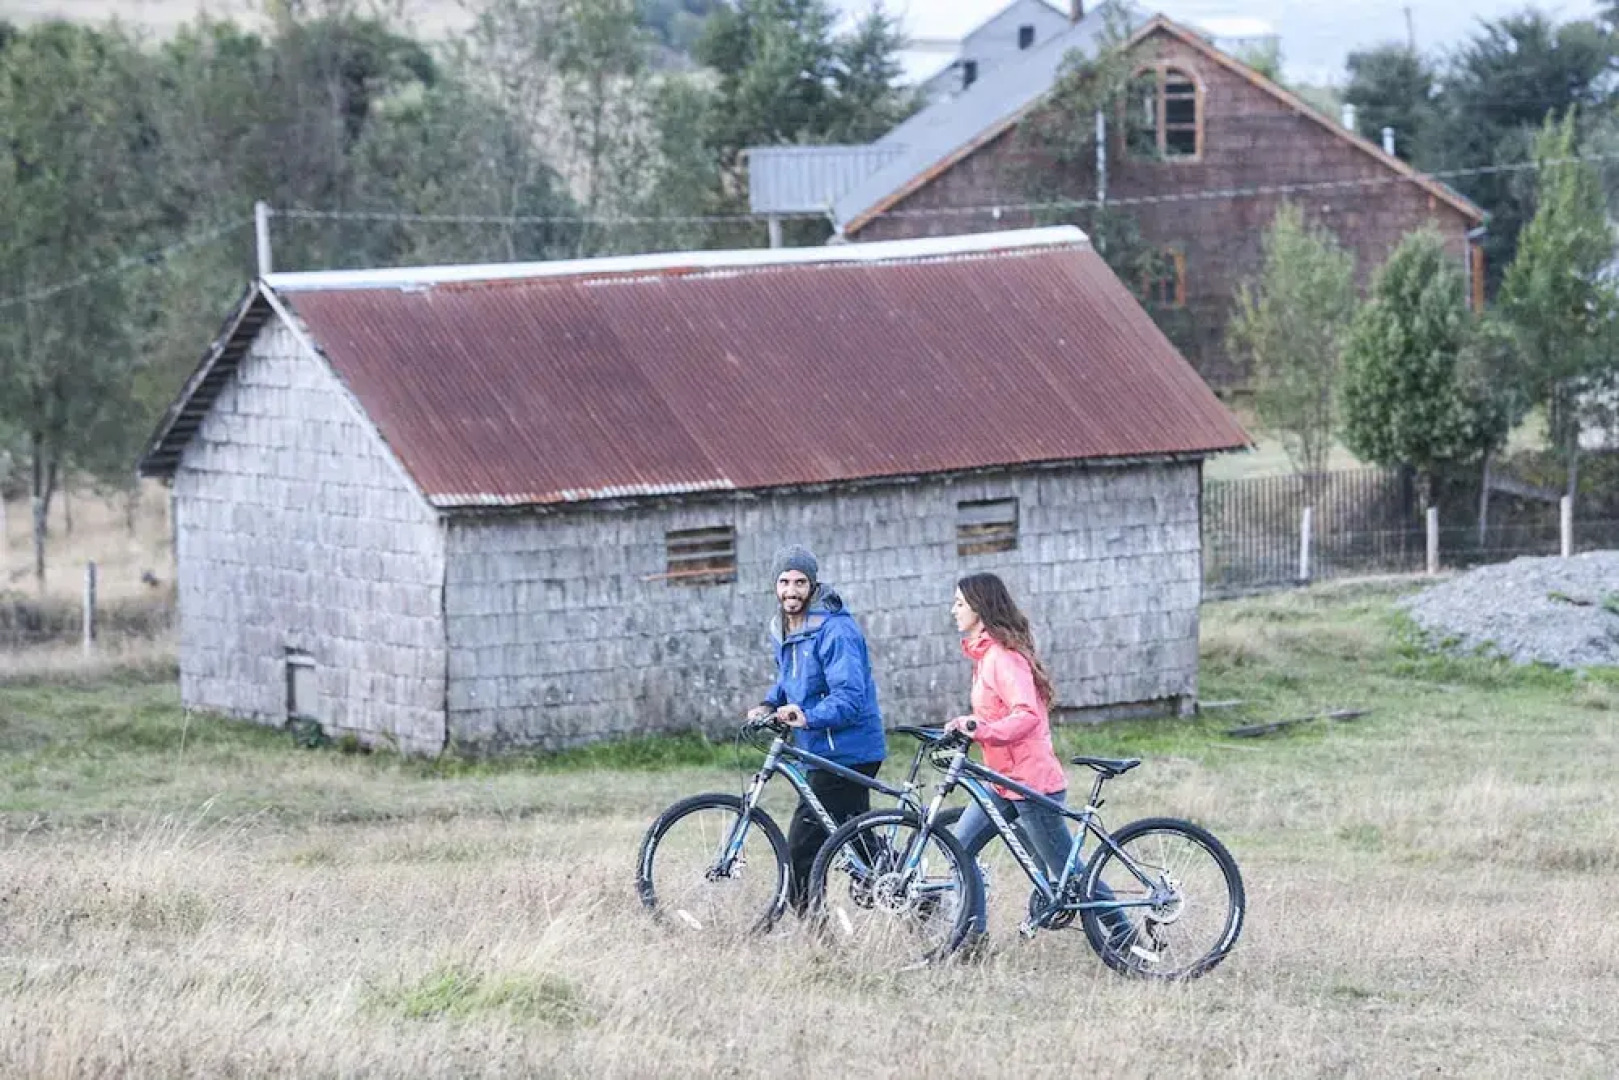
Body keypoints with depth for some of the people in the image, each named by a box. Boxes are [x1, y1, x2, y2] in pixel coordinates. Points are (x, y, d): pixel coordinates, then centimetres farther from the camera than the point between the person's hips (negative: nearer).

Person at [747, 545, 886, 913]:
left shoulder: (835, 630, -18)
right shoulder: (784, 630, 11)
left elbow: (849, 696, -25)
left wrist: (808, 716, -39)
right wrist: (770, 704, 8)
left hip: (844, 753, -10)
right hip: (823, 753, 10)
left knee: (803, 847, -13)